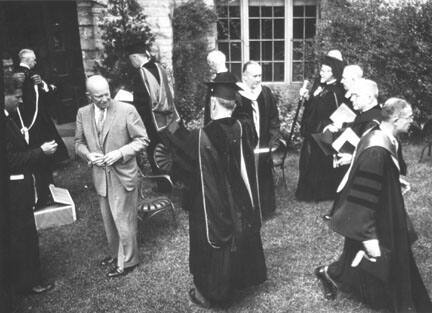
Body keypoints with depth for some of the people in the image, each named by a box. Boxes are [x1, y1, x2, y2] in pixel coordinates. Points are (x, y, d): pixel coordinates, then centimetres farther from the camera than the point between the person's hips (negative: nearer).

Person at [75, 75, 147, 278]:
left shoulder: (126, 110, -12)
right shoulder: (83, 113, 2)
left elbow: (141, 139, -8)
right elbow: (79, 143, 12)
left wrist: (120, 153, -19)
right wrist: (89, 155, -9)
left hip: (123, 175, -5)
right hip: (100, 175, 5)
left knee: (123, 220, 4)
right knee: (108, 219, 19)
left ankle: (127, 262, 22)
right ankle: (115, 253, 41)